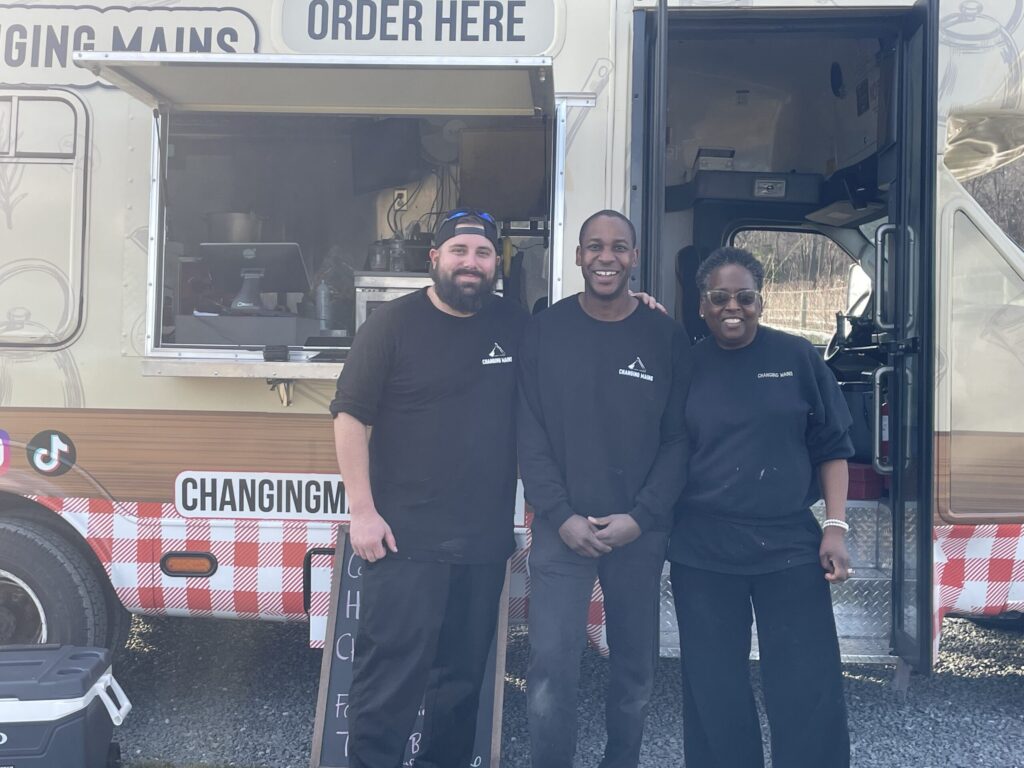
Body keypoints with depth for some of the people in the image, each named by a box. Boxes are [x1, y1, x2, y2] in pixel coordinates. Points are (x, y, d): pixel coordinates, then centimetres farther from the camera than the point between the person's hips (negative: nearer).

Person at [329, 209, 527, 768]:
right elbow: (351, 416, -5)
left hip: (486, 542, 4)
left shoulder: (517, 325, 6)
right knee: (390, 674, -1)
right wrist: (362, 511, -11)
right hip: (405, 538, -4)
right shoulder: (393, 324, -4)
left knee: (464, 674, 16)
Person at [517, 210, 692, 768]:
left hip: (641, 533, 1)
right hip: (562, 530, -1)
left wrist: (640, 518, -9)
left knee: (635, 668, 10)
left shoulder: (667, 338, 1)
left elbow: (678, 439, 0)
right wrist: (561, 516, -9)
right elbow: (529, 434, -2)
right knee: (551, 666, -5)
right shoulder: (545, 331, 1)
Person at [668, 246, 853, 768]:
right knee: (714, 692, 10)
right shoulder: (686, 365, 4)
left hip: (789, 545, 0)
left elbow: (831, 448, 4)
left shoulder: (797, 357, 2)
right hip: (702, 551, 1)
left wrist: (835, 527, -3)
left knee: (810, 692, 2)